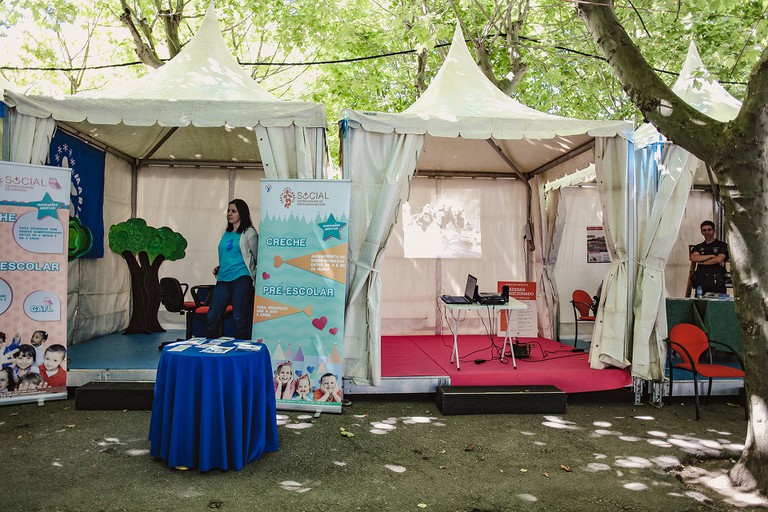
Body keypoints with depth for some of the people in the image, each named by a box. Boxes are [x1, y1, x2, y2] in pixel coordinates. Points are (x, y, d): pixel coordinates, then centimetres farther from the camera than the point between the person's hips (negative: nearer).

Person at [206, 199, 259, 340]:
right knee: (212, 316, 5)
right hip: (223, 279, 7)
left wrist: (253, 275, -2)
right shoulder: (226, 233, 18)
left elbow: (257, 258, 1)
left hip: (241, 279, -6)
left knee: (240, 318, -4)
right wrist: (219, 268, 13)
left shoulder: (249, 233, 0)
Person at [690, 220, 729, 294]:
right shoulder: (698, 247, 20)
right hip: (701, 281, 2)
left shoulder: (722, 245, 12)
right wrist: (712, 256, -4)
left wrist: (702, 262, 3)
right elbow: (692, 258, 0)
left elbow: (719, 259, -4)